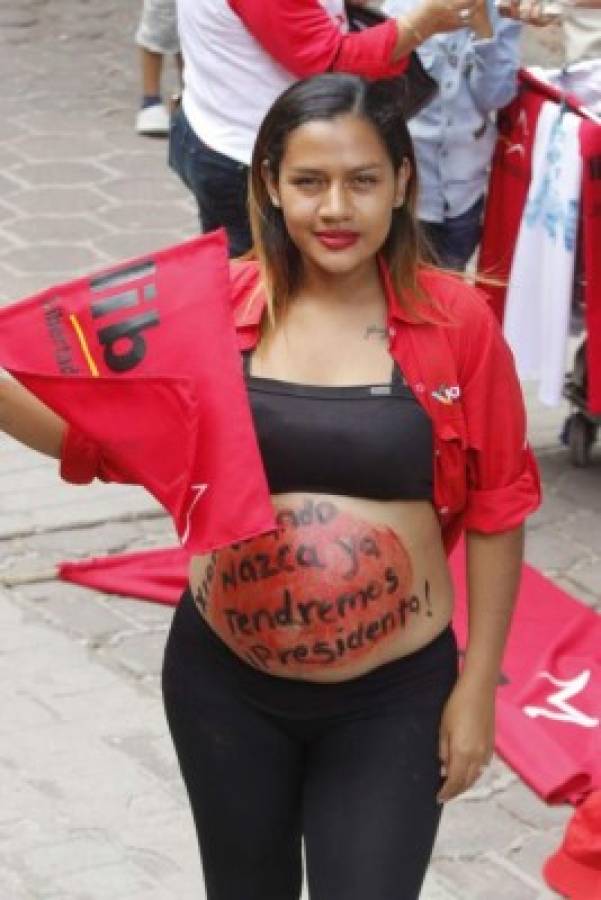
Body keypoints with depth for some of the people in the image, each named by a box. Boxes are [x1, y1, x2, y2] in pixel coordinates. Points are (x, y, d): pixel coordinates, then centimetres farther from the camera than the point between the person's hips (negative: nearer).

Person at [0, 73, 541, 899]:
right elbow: (90, 431, -3)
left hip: (393, 697, -2)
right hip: (225, 683, 2)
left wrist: (476, 689, -2)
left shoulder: (456, 321, -10)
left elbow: (495, 512, -3)